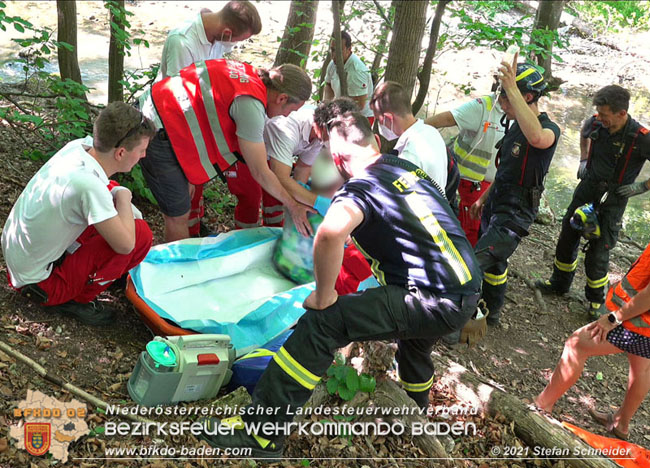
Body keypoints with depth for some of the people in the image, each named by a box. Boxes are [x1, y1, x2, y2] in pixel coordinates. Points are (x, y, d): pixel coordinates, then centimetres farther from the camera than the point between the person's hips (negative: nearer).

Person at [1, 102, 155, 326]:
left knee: (111, 193, 10)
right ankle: (76, 299, -4)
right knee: (140, 235, -20)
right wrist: (123, 198, -14)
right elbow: (125, 245, -28)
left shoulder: (79, 145, -10)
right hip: (39, 284, -8)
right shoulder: (89, 186, -33)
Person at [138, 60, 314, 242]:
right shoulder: (250, 103, -24)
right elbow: (259, 172, -17)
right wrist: (293, 207, -6)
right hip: (159, 134, -10)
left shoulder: (248, 71, 2)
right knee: (178, 216, 3)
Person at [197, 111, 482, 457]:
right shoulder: (408, 168, 14)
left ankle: (261, 432, -9)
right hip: (468, 292, 9)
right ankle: (419, 403, 66)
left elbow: (329, 234, -34)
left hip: (436, 305, -9)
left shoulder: (361, 187, -11)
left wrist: (324, 296, -18)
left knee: (321, 324, -13)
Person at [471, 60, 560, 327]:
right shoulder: (516, 126, 11)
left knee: (476, 263, -18)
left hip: (515, 214, -9)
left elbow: (536, 137, -44)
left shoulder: (549, 129, -17)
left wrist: (512, 88, -43)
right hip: (495, 205, 9)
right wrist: (483, 199, 23)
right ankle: (491, 312, 39)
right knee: (493, 262, 20)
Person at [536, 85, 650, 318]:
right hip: (587, 188, 5)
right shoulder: (595, 123, -9)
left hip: (613, 198, -5)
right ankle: (560, 283, 38)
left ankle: (596, 299, 22)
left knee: (598, 253, -1)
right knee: (567, 239, 15)